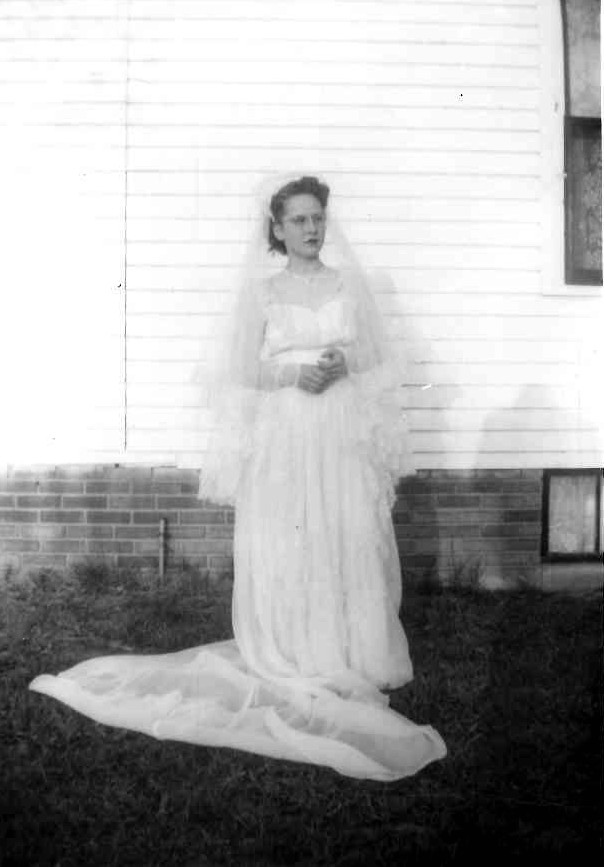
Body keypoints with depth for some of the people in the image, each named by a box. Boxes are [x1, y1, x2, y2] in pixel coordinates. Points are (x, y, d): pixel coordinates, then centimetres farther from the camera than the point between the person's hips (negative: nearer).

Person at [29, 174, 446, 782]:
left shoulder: (349, 284, 11)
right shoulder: (259, 289, 6)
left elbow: (379, 364, 12)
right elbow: (245, 372, 3)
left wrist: (343, 365, -8)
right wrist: (295, 373, -12)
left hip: (343, 440, 2)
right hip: (282, 440, -1)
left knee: (351, 547, 0)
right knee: (283, 554, -2)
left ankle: (351, 661, 16)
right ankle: (292, 666, 13)